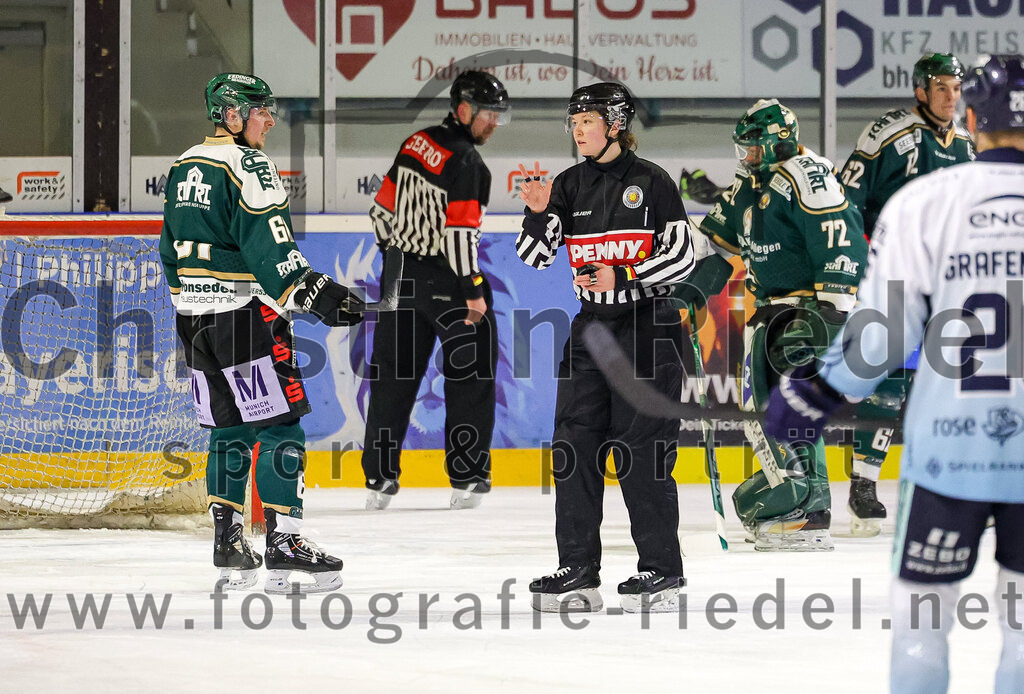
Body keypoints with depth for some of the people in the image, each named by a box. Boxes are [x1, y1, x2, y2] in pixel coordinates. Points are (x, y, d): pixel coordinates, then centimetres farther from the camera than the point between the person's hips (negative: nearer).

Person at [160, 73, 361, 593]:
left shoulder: (184, 167, 15)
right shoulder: (247, 166, -11)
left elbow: (173, 252, 22)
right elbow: (268, 247, -21)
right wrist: (317, 294, -23)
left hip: (195, 317, 9)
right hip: (245, 311, -9)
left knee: (229, 428, 15)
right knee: (279, 423, -6)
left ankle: (227, 542, 15)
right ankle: (283, 543, -11)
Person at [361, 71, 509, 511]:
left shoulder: (417, 143, 8)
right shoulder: (464, 161, -16)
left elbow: (383, 207, 15)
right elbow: (460, 231, -22)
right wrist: (473, 289, -18)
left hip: (402, 273, 8)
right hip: (444, 280, -8)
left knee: (394, 374, 10)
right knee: (471, 373, 4)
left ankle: (379, 478, 10)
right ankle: (467, 478, 3)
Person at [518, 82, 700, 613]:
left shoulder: (650, 182, -5)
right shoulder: (571, 186, 9)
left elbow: (682, 256, -8)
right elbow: (535, 255, 4)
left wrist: (623, 278, -18)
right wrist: (539, 214, -13)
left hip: (647, 327, -6)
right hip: (591, 327, 6)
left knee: (641, 448, -6)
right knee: (573, 445, 1)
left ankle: (662, 573, 2)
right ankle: (577, 573, 7)